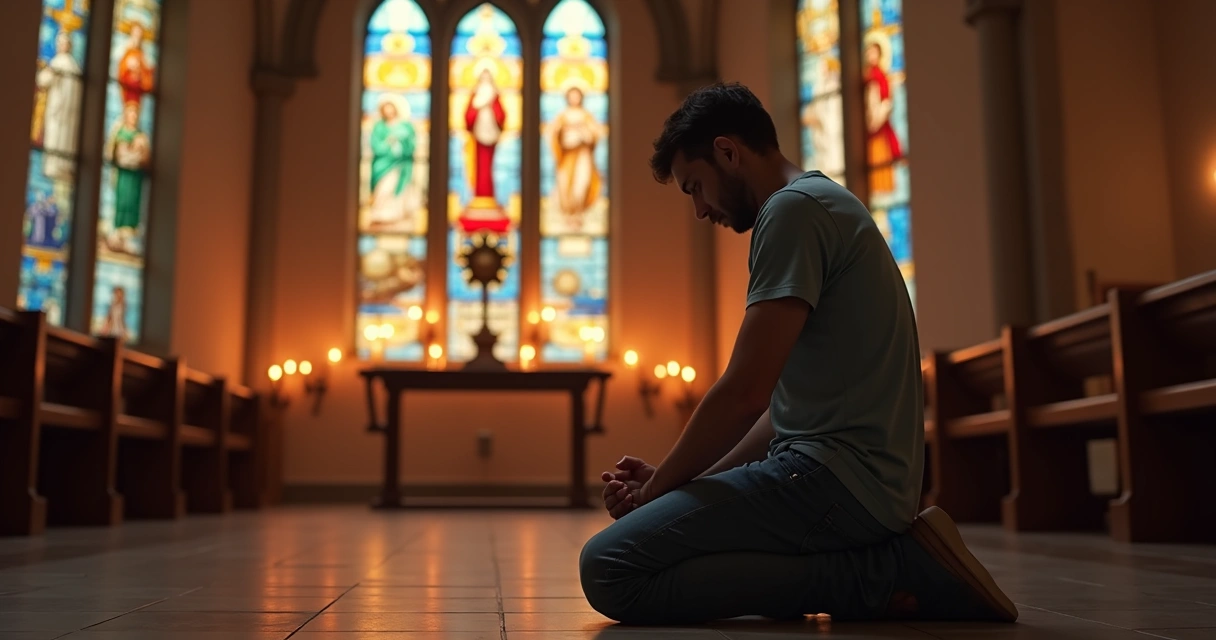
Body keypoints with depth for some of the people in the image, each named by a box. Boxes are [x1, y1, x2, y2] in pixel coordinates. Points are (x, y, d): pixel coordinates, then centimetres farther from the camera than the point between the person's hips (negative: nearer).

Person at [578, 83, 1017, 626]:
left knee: (607, 571, -18)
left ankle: (881, 574, -12)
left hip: (837, 477, -11)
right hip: (870, 479, 11)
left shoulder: (794, 207, -9)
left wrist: (655, 490, -2)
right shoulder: (826, 205, 23)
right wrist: (667, 485, 13)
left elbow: (745, 393, -17)